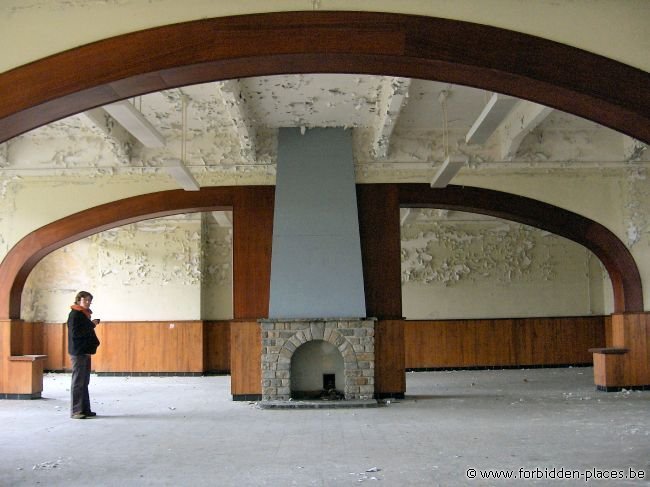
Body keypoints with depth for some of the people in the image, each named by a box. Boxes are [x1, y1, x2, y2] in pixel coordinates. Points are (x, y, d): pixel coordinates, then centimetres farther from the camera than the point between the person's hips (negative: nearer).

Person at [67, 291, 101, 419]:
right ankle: (76, 411, -2)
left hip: (85, 352, 9)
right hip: (78, 352, -9)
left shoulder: (84, 314, 16)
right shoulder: (75, 314, -10)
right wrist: (91, 325, -16)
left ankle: (85, 409, 16)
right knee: (78, 382, -6)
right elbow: (75, 333, -19)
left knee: (84, 382, 11)